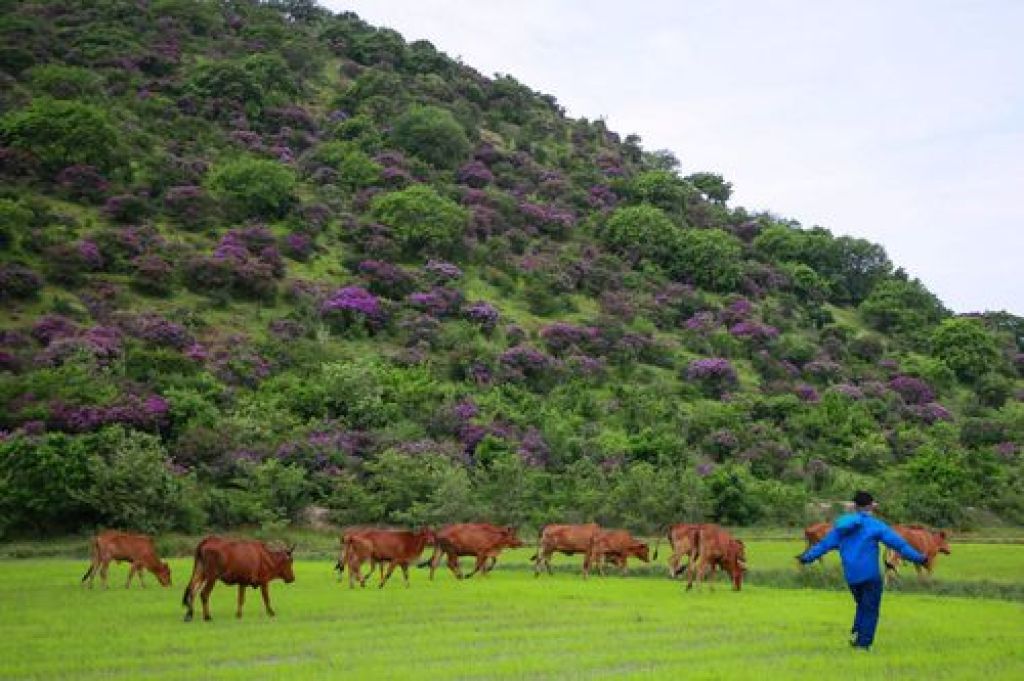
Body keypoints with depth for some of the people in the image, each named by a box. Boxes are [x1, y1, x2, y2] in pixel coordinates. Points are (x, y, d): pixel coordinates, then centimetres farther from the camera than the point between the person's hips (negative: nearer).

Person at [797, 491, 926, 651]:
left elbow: (824, 544, 13)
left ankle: (856, 632, 3)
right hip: (870, 575, -5)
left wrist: (806, 557, 23)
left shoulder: (842, 526, 10)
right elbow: (898, 543, -8)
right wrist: (918, 558, -3)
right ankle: (864, 643, -1)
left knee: (862, 606, 22)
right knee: (870, 609, 3)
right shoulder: (875, 525, -5)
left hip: (851, 577, 5)